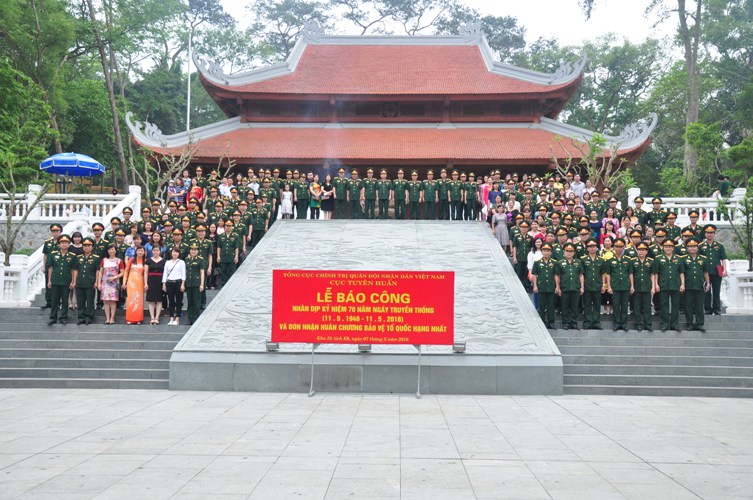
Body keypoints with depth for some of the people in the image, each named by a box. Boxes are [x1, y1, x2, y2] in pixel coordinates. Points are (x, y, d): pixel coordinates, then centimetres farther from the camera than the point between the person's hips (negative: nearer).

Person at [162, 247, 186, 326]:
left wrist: (183, 284, -9)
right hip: (169, 283, 3)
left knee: (178, 301, -1)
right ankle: (171, 319, 8)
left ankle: (177, 319, 2)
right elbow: (165, 274, 12)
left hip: (178, 282, -3)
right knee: (171, 301, 4)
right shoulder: (167, 263, 12)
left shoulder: (181, 262, 4)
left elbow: (183, 274, -1)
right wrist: (164, 284, 4)